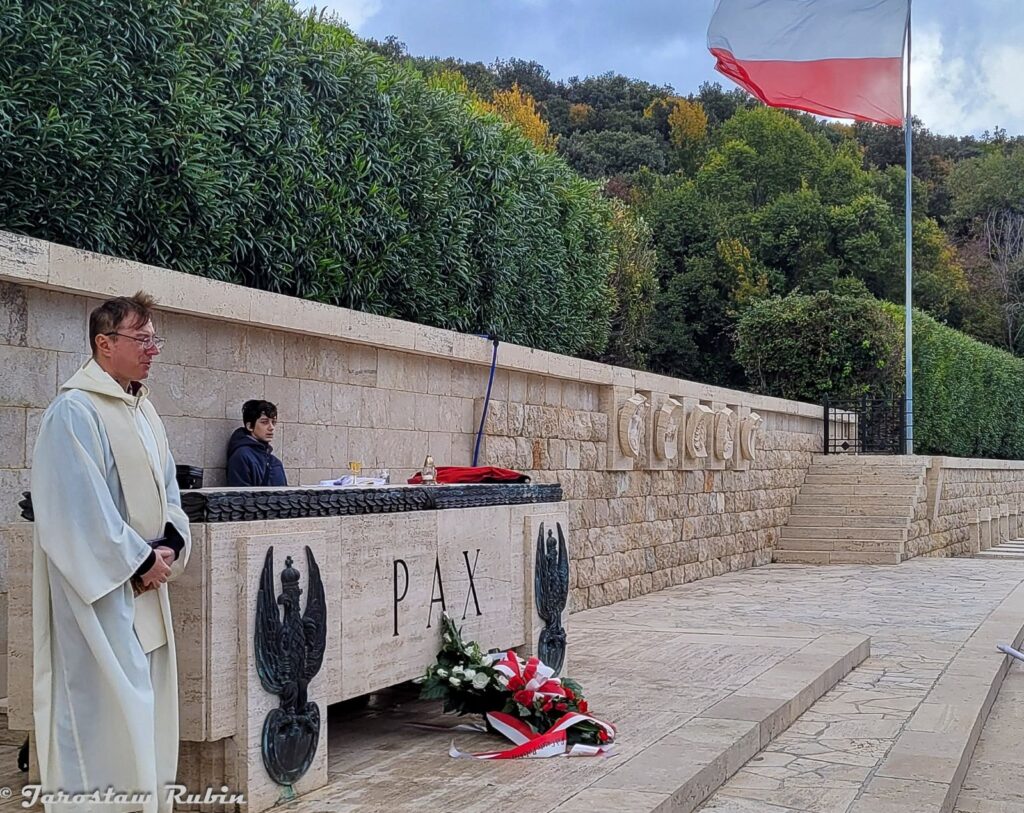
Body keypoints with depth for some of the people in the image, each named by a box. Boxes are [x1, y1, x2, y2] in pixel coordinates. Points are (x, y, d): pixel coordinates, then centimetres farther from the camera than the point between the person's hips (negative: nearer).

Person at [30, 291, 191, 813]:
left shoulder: (143, 410, 13)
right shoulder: (74, 412, -15)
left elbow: (167, 489, 16)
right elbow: (81, 510, -20)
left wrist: (170, 546, -2)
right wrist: (140, 561, -14)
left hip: (144, 584, 9)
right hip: (99, 591, -9)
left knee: (146, 707, 14)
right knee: (106, 711, -4)